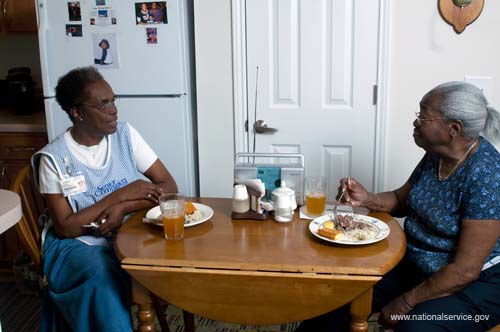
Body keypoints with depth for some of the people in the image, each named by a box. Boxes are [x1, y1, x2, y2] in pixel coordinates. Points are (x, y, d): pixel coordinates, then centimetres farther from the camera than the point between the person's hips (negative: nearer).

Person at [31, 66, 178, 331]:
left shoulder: (125, 134, -1)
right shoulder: (54, 157, -9)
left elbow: (169, 186, -3)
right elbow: (65, 228, -12)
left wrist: (124, 208, -19)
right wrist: (119, 195, -19)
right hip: (76, 243, -3)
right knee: (102, 276, -35)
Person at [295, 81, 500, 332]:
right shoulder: (436, 154, -2)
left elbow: (465, 271, -25)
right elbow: (401, 201, 14)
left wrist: (405, 303, -19)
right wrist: (367, 199, -7)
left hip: (474, 282, -6)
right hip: (413, 263, 7)